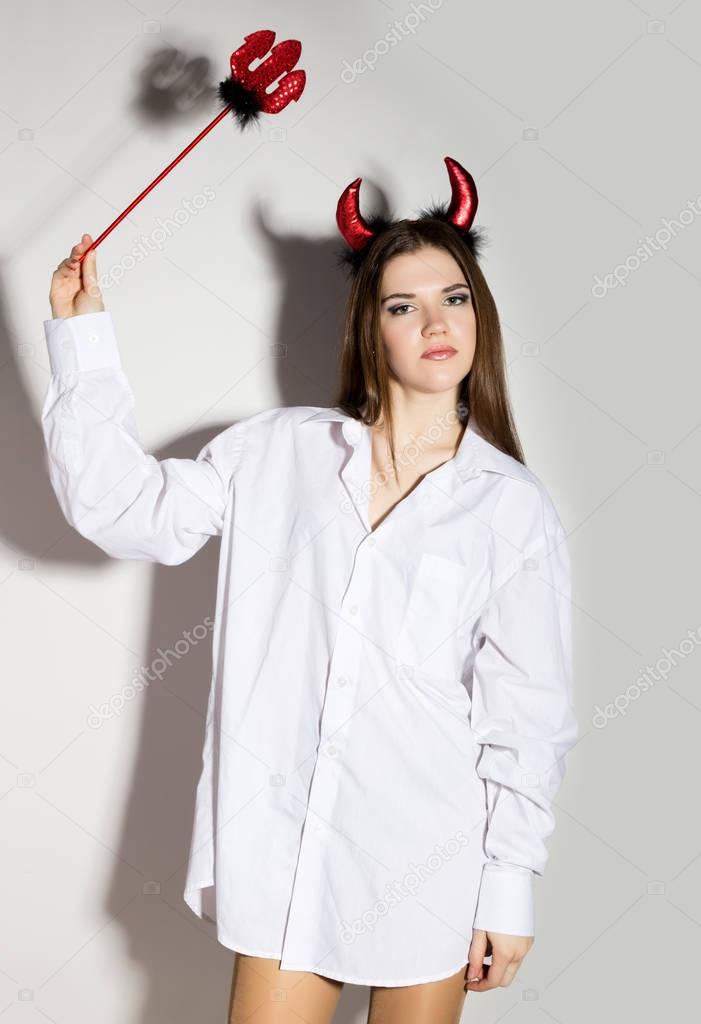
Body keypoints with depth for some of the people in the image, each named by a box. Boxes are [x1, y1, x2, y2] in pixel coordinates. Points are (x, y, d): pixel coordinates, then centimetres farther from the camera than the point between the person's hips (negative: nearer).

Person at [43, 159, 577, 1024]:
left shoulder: (515, 507, -3)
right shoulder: (277, 451, 2)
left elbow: (527, 716, -2)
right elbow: (126, 510, -1)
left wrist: (510, 887, -3)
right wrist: (80, 334, -3)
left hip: (429, 863, -1)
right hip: (281, 847, 1)